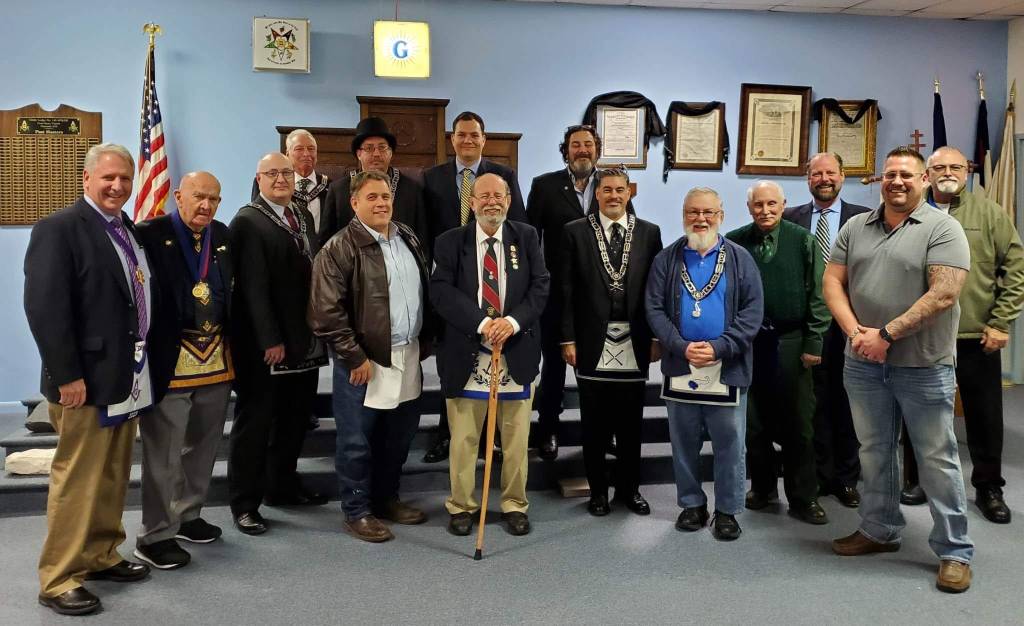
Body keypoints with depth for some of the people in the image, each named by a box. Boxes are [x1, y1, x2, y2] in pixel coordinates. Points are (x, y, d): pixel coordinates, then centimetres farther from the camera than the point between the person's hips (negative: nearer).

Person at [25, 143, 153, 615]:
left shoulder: (130, 231, 12)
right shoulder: (59, 229, -11)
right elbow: (44, 307, -17)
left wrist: (140, 366, 10)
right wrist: (67, 376, -19)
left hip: (126, 378, 8)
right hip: (85, 380, -7)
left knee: (113, 478, 16)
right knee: (77, 480, 1)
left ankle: (101, 556, 30)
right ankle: (58, 580, 13)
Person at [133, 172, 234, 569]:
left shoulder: (222, 235, 9)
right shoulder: (149, 235, -10)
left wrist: (229, 343, 7)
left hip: (216, 358, 7)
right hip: (169, 359, -6)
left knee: (202, 445, 18)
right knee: (163, 452, 4)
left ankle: (187, 516, 35)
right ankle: (155, 535, 17)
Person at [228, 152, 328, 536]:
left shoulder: (303, 216, 13)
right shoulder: (248, 221, -9)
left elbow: (314, 270, 11)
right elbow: (253, 287, -16)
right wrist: (270, 340, -19)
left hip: (304, 342, 7)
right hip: (264, 345, -7)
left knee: (295, 418, 16)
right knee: (254, 422, 4)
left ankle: (282, 487, 32)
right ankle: (244, 504, 15)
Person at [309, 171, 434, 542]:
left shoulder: (409, 239, 10)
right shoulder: (339, 249, -11)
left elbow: (425, 292, 18)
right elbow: (326, 312, -15)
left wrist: (424, 342, 12)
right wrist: (355, 357, -15)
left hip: (408, 357, 7)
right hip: (363, 361, -6)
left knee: (399, 436, 17)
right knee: (357, 441, 5)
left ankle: (386, 498, 35)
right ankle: (357, 511, 21)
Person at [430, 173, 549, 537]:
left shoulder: (527, 237, 6)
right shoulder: (450, 242, 1)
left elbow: (540, 286, -2)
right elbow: (441, 291, -10)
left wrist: (512, 321, -18)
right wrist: (482, 323, -21)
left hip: (517, 352, 1)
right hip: (466, 354, -1)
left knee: (516, 437, 10)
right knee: (463, 437, 8)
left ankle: (515, 504, 26)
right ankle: (461, 505, 24)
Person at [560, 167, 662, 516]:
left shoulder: (649, 233, 6)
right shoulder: (576, 232, 1)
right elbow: (566, 290, -1)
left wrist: (657, 337, 1)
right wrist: (568, 339, -5)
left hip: (634, 343, 1)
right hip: (593, 343, -1)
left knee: (631, 423, 11)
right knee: (594, 425, 8)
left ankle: (629, 489, 26)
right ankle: (598, 491, 22)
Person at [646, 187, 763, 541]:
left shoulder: (740, 259, 3)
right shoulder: (666, 260, 5)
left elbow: (753, 310, -3)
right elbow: (655, 309, -2)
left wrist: (719, 347, -15)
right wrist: (682, 347, -15)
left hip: (727, 369, -1)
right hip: (679, 366, 1)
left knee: (730, 443, 5)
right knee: (684, 442, 11)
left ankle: (727, 511, 19)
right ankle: (692, 504, 26)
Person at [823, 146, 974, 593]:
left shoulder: (942, 228, -6)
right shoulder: (856, 227, 9)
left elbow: (944, 293, -16)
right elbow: (833, 282, 5)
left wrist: (886, 334, -17)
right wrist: (855, 332, -10)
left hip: (924, 366, -4)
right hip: (864, 363, 5)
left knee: (937, 459, 3)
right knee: (874, 452, 15)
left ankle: (954, 551, 16)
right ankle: (880, 530, 31)